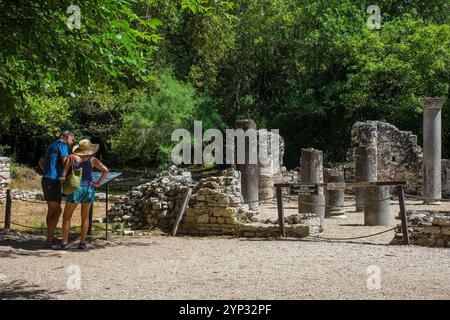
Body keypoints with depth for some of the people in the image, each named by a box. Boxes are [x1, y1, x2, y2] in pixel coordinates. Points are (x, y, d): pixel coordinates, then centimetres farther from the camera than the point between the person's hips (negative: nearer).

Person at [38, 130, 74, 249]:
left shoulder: (52, 145, 22)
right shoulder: (62, 144, -7)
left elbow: (41, 162, 30)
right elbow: (65, 162, -17)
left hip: (46, 180, 10)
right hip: (53, 181, -10)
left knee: (52, 211, 15)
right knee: (57, 211, -10)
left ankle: (51, 238, 20)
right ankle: (49, 241, -12)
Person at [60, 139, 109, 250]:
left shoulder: (73, 157, -2)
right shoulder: (92, 159, 0)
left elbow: (64, 172, -8)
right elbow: (106, 170, -7)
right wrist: (98, 183, -3)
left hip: (75, 189, -1)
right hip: (88, 189, 2)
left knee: (66, 216, 8)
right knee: (85, 217, 10)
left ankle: (65, 242, 4)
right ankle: (82, 243, 6)